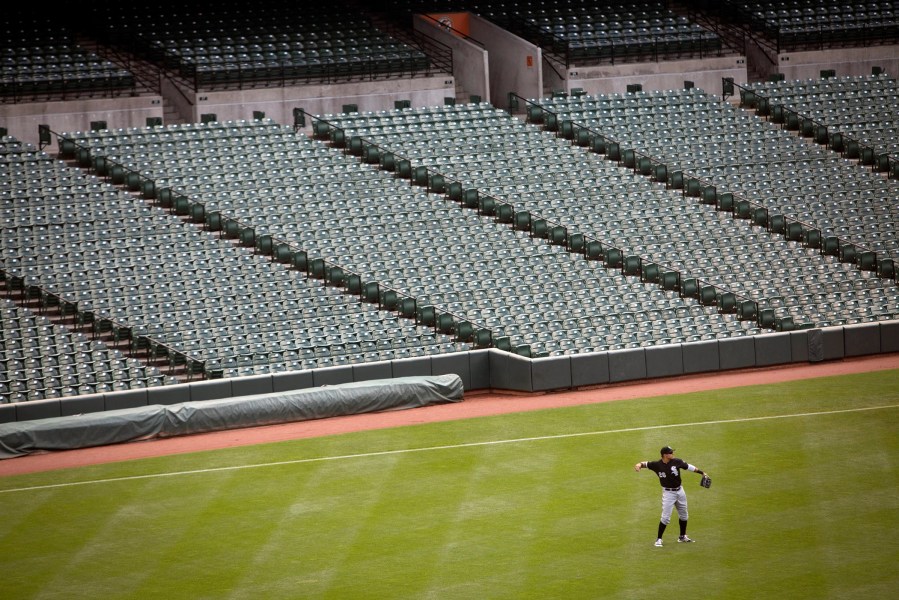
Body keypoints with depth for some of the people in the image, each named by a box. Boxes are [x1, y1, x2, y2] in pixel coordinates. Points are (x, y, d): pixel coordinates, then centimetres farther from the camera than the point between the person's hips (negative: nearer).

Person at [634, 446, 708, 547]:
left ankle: (682, 536, 34)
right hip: (668, 493, -4)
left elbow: (688, 467, 4)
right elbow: (646, 464, -8)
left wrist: (701, 472, 9)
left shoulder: (677, 462, -7)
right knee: (665, 517, -12)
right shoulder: (657, 465, -13)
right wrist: (639, 465, -32)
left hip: (679, 491, 4)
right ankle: (659, 539, -1)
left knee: (683, 515, 17)